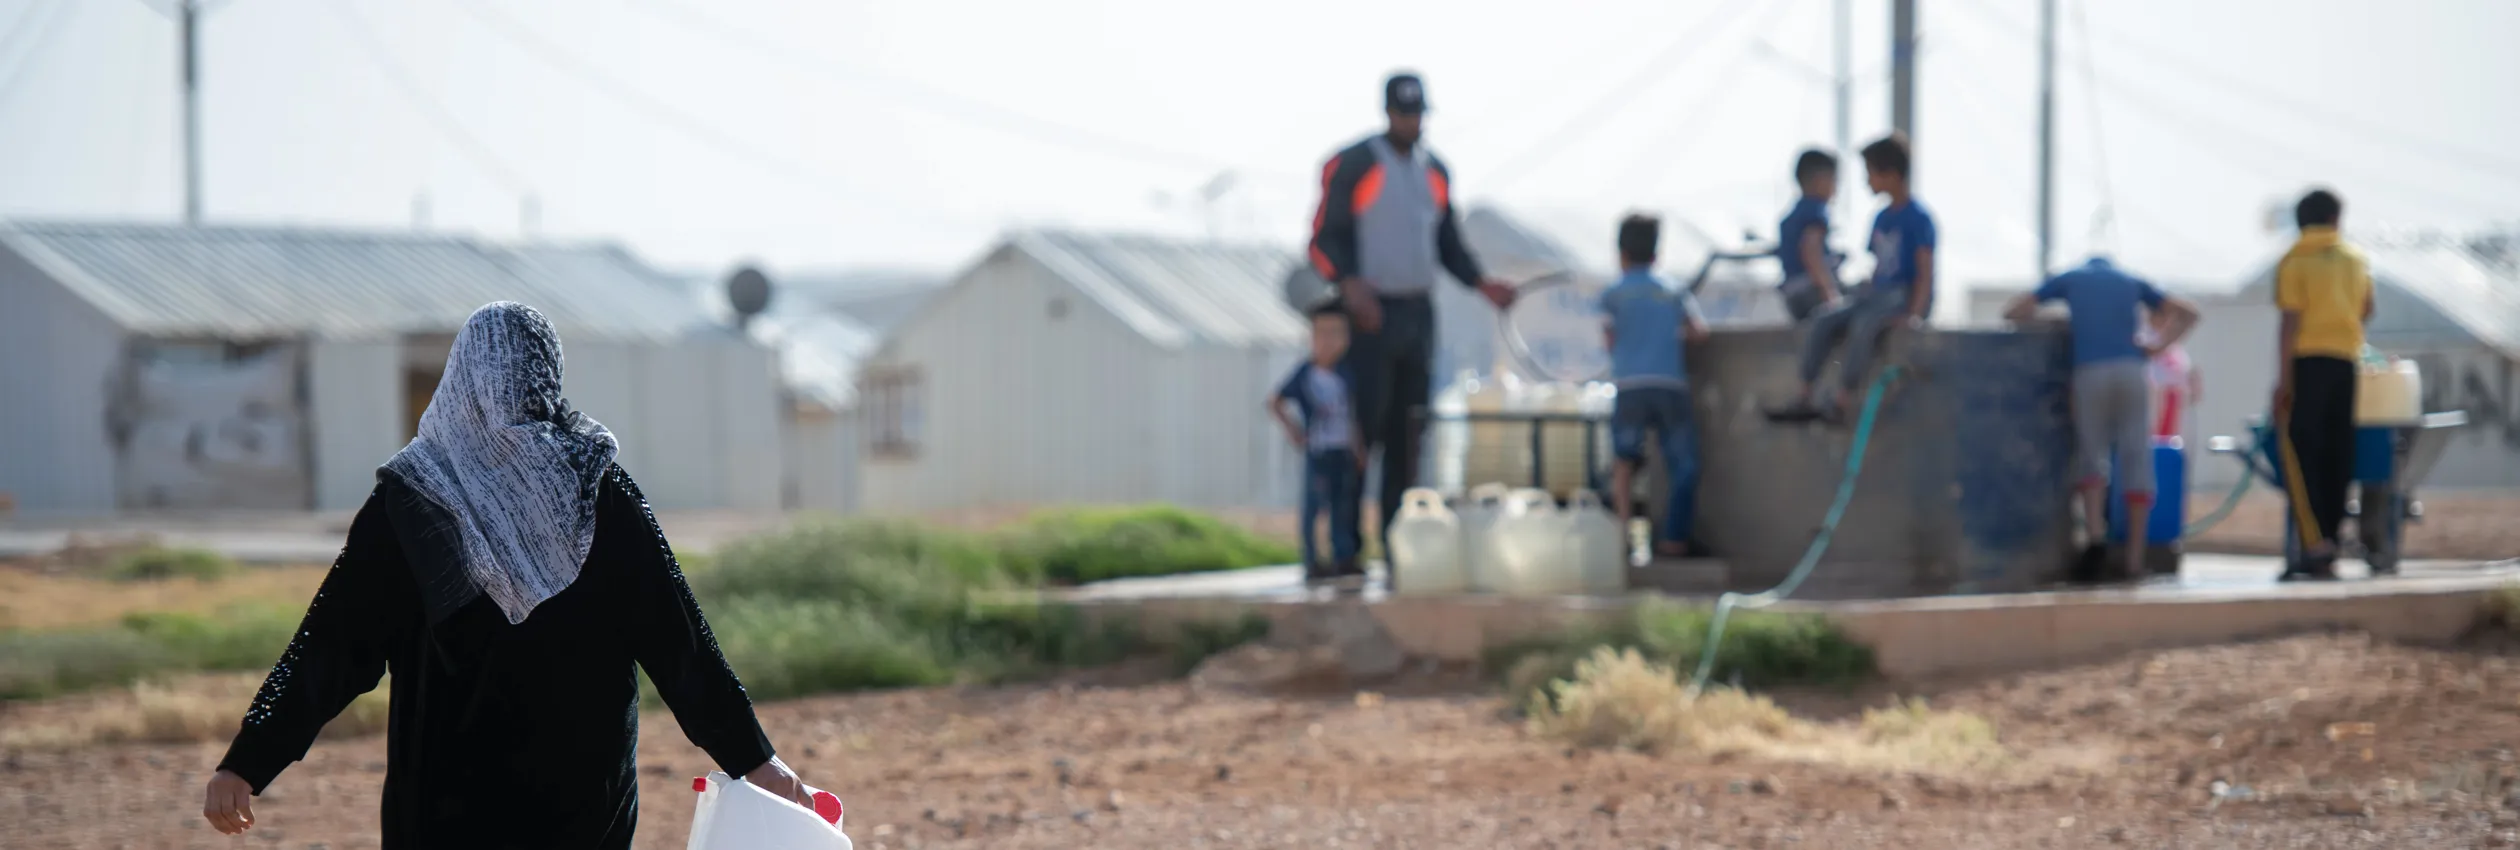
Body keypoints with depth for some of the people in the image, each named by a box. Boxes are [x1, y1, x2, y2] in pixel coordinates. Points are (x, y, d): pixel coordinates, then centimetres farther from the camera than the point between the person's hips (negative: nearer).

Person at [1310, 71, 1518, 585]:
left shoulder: (1434, 171, 12)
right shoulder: (1351, 166, -7)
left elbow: (1448, 244, 20)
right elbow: (1325, 241, -11)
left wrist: (1483, 285, 4)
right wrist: (1349, 286, -28)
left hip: (1417, 315, 6)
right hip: (1368, 315, -6)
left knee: (1408, 432, 5)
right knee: (1361, 426, -10)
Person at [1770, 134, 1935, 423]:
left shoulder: (1918, 218, -10)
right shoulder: (1881, 218, 15)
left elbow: (1926, 271, -16)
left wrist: (1914, 314, -26)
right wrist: (1862, 298, 8)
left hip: (1906, 298, -8)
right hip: (1878, 294, 8)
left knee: (1864, 323, -34)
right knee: (1824, 321, -11)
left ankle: (1843, 402, -35)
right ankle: (1807, 398, -16)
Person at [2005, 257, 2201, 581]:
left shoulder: (2070, 278, 23)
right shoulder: (2133, 283, 26)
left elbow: (2014, 312, 22)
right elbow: (2187, 314, 24)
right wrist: (2159, 346, 14)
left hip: (2089, 371, -1)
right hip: (2132, 369, 1)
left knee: (2093, 457, 9)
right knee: (2136, 462, 3)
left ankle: (2095, 532, -16)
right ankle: (2135, 559, 0)